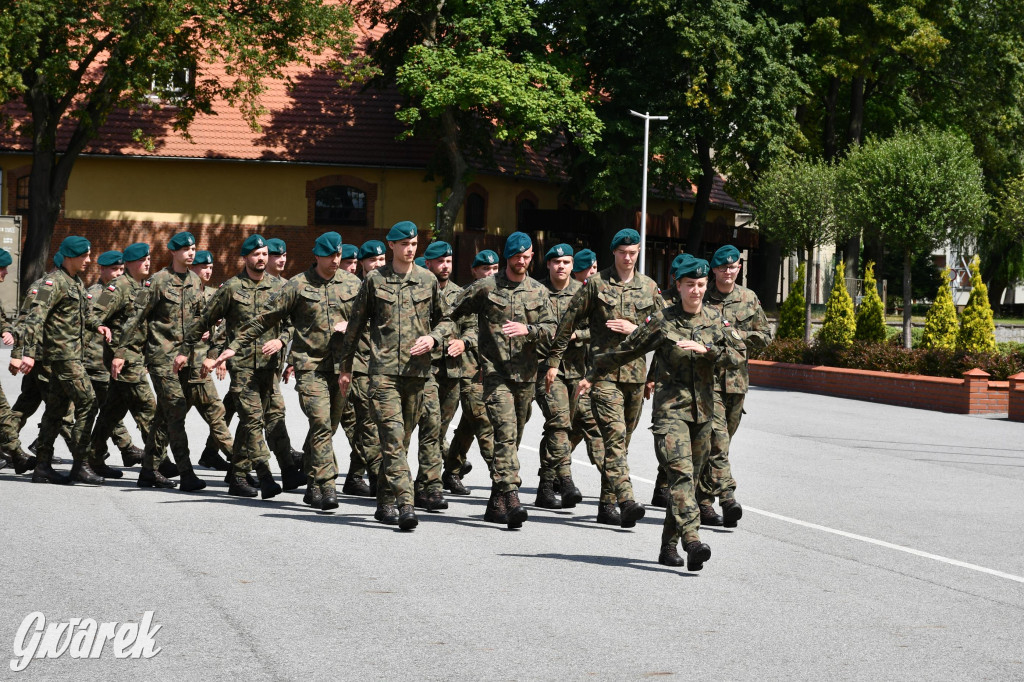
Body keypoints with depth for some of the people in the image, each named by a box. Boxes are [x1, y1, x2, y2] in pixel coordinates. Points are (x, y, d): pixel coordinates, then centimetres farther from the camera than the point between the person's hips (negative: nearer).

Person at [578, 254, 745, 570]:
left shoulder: (715, 320, 9)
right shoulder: (661, 322, -2)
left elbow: (739, 354, 0)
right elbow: (624, 351, 6)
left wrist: (706, 350, -16)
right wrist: (592, 376, 12)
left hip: (704, 407, 4)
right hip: (671, 406, -4)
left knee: (689, 476, 9)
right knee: (681, 472, -19)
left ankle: (669, 545, 20)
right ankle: (692, 540, -31)